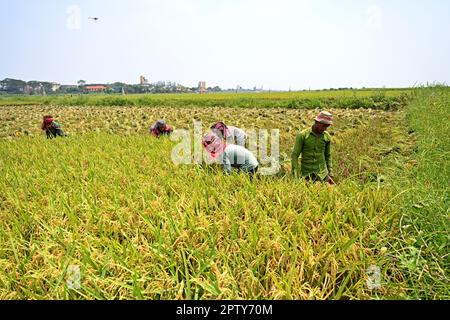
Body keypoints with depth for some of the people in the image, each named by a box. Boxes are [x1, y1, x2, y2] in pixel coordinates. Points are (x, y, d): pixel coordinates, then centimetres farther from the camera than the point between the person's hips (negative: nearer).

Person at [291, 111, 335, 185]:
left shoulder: (327, 136, 1)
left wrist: (330, 175, 8)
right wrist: (296, 177, -14)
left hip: (322, 173, 3)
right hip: (306, 174, -2)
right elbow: (295, 155, -9)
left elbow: (328, 156, 12)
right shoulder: (302, 135, -10)